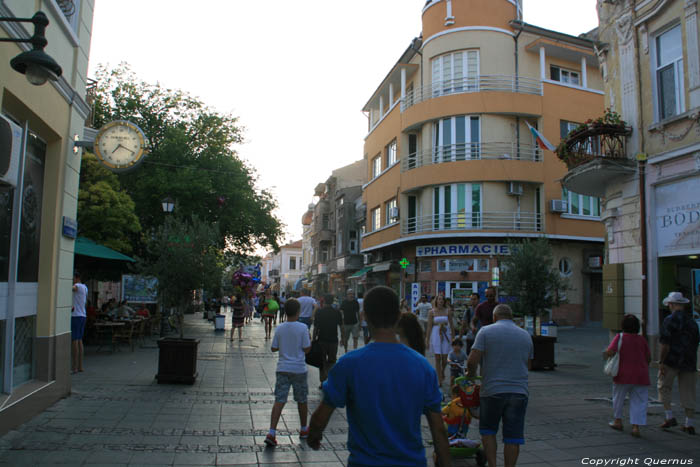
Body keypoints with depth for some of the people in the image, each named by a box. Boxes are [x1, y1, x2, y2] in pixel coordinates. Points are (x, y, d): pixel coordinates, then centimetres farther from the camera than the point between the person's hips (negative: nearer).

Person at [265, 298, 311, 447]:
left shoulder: (279, 328, -1)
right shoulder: (302, 328, -11)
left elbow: (274, 348, 4)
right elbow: (306, 349, -9)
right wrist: (310, 342, 9)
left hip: (282, 369, 2)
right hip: (299, 369, -2)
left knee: (279, 400, 1)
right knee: (302, 400, 15)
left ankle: (271, 433, -10)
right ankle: (304, 430, 30)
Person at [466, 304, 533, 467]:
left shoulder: (486, 331, -3)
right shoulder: (525, 335, 11)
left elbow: (472, 361, -9)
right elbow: (528, 365, 19)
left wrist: (471, 373, 10)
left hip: (493, 390, -3)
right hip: (519, 391, 3)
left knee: (488, 431, 15)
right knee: (513, 437, 8)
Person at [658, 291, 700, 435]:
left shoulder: (669, 320, -11)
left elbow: (665, 344, -16)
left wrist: (661, 362, -11)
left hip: (671, 360, -6)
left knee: (664, 387, 10)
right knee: (688, 391, 9)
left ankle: (669, 416, 5)